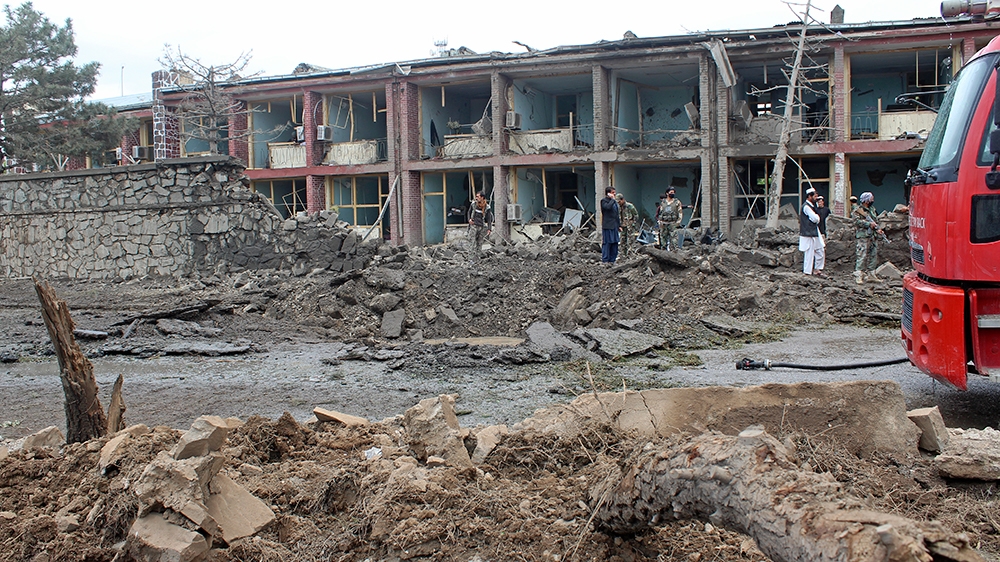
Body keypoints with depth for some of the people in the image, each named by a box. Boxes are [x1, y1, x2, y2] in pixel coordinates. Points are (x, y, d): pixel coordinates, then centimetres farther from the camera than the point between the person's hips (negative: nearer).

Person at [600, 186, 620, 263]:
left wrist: (619, 225, 19)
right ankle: (605, 260, -2)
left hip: (615, 226, 8)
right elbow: (608, 207, -29)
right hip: (607, 226, -8)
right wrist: (612, 199, -15)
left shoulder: (614, 201, 19)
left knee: (614, 243, 8)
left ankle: (612, 260, 15)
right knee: (607, 243, -6)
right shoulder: (604, 201, -6)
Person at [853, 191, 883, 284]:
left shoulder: (872, 209, 19)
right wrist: (869, 224, -22)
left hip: (873, 237, 8)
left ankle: (871, 275, 19)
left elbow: (876, 221, 20)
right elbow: (857, 221, -17)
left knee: (873, 256, 10)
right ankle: (858, 276, -11)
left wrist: (878, 229, 3)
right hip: (862, 237, -8)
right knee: (861, 256, -11)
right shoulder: (857, 210, -4)